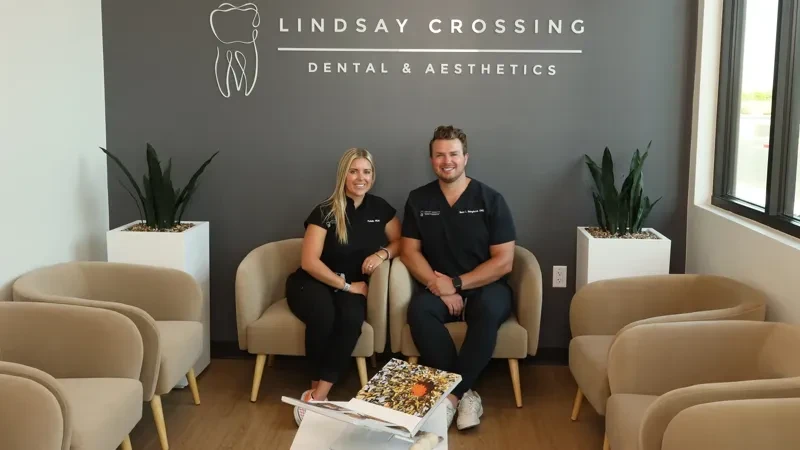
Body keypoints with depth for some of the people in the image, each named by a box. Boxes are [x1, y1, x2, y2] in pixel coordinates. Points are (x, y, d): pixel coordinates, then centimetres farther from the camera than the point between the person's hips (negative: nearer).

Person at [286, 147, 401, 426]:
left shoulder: (380, 209, 4)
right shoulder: (325, 212, -10)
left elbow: (400, 242, 9)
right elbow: (309, 261, -16)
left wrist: (383, 253, -14)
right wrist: (346, 285, -17)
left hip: (353, 285, 3)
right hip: (312, 282, -3)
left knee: (352, 317, -33)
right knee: (323, 314, -37)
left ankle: (317, 395, -31)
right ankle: (318, 386, -16)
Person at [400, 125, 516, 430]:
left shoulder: (491, 200, -4)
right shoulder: (418, 199, 5)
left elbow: (503, 262, -8)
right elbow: (409, 252, 1)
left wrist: (456, 284, -17)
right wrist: (439, 287, -15)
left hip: (484, 287, -2)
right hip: (439, 288, 2)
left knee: (489, 309, -36)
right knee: (418, 309, -31)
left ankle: (451, 394, -25)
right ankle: (464, 392, -24)